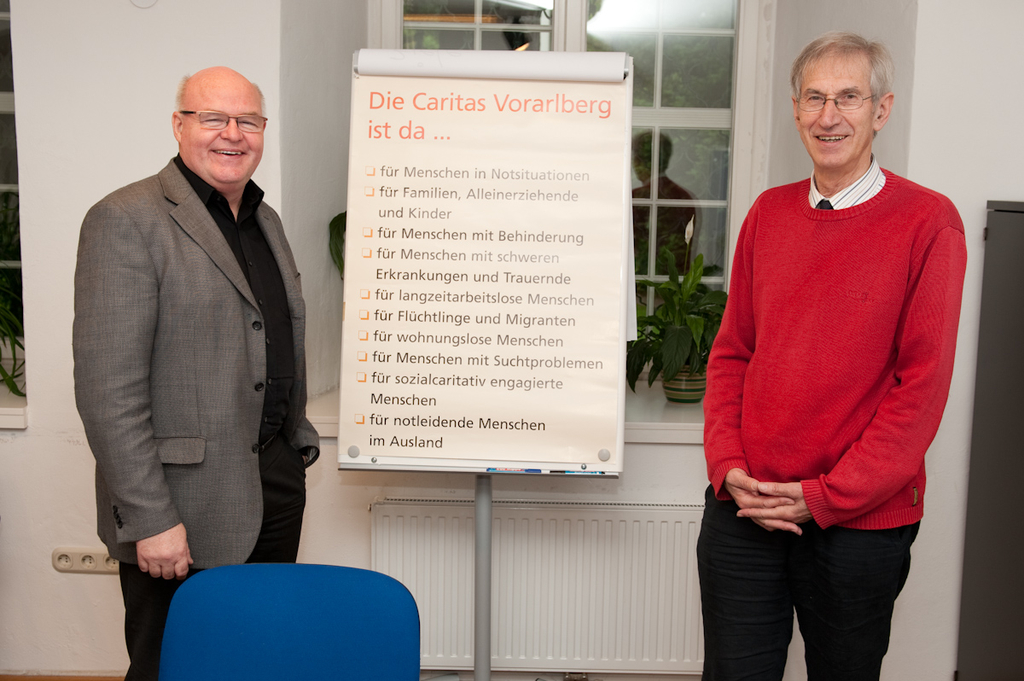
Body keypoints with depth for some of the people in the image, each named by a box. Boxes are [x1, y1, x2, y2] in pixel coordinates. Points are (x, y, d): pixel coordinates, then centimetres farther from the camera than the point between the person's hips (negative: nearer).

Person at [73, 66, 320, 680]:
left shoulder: (265, 219, 14)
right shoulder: (127, 222, -12)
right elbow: (108, 390, -17)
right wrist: (151, 520, -19)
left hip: (277, 486, 7)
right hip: (185, 505, -7)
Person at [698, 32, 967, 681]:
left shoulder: (927, 222, -7)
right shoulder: (769, 212, 6)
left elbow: (924, 382, -10)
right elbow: (732, 352, 8)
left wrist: (827, 497, -13)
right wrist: (729, 467, -4)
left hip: (862, 521, -3)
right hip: (745, 507, 3)